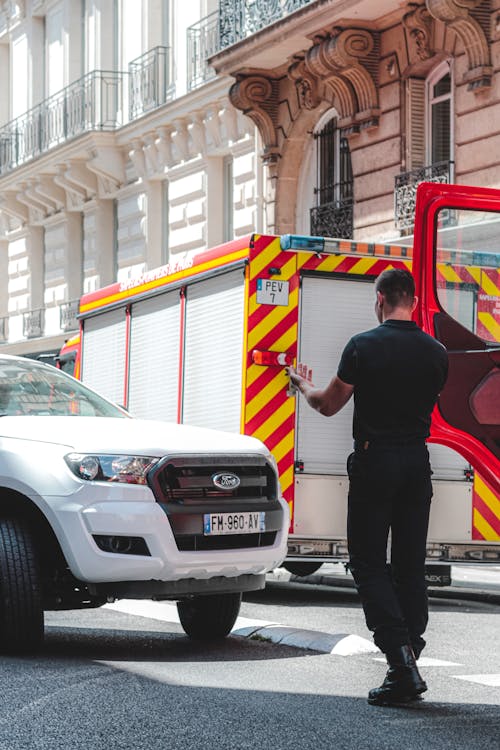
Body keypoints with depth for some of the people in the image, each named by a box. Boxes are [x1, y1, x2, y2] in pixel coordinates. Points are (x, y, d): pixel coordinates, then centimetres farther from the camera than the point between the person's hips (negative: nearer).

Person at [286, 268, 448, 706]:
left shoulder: (364, 346, -9)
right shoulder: (436, 353, 4)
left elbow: (328, 405, 0)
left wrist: (303, 385, 21)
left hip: (374, 462, -4)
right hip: (417, 464, 4)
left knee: (369, 564, 1)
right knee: (410, 566, 10)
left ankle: (400, 655, -15)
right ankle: (406, 672, 11)